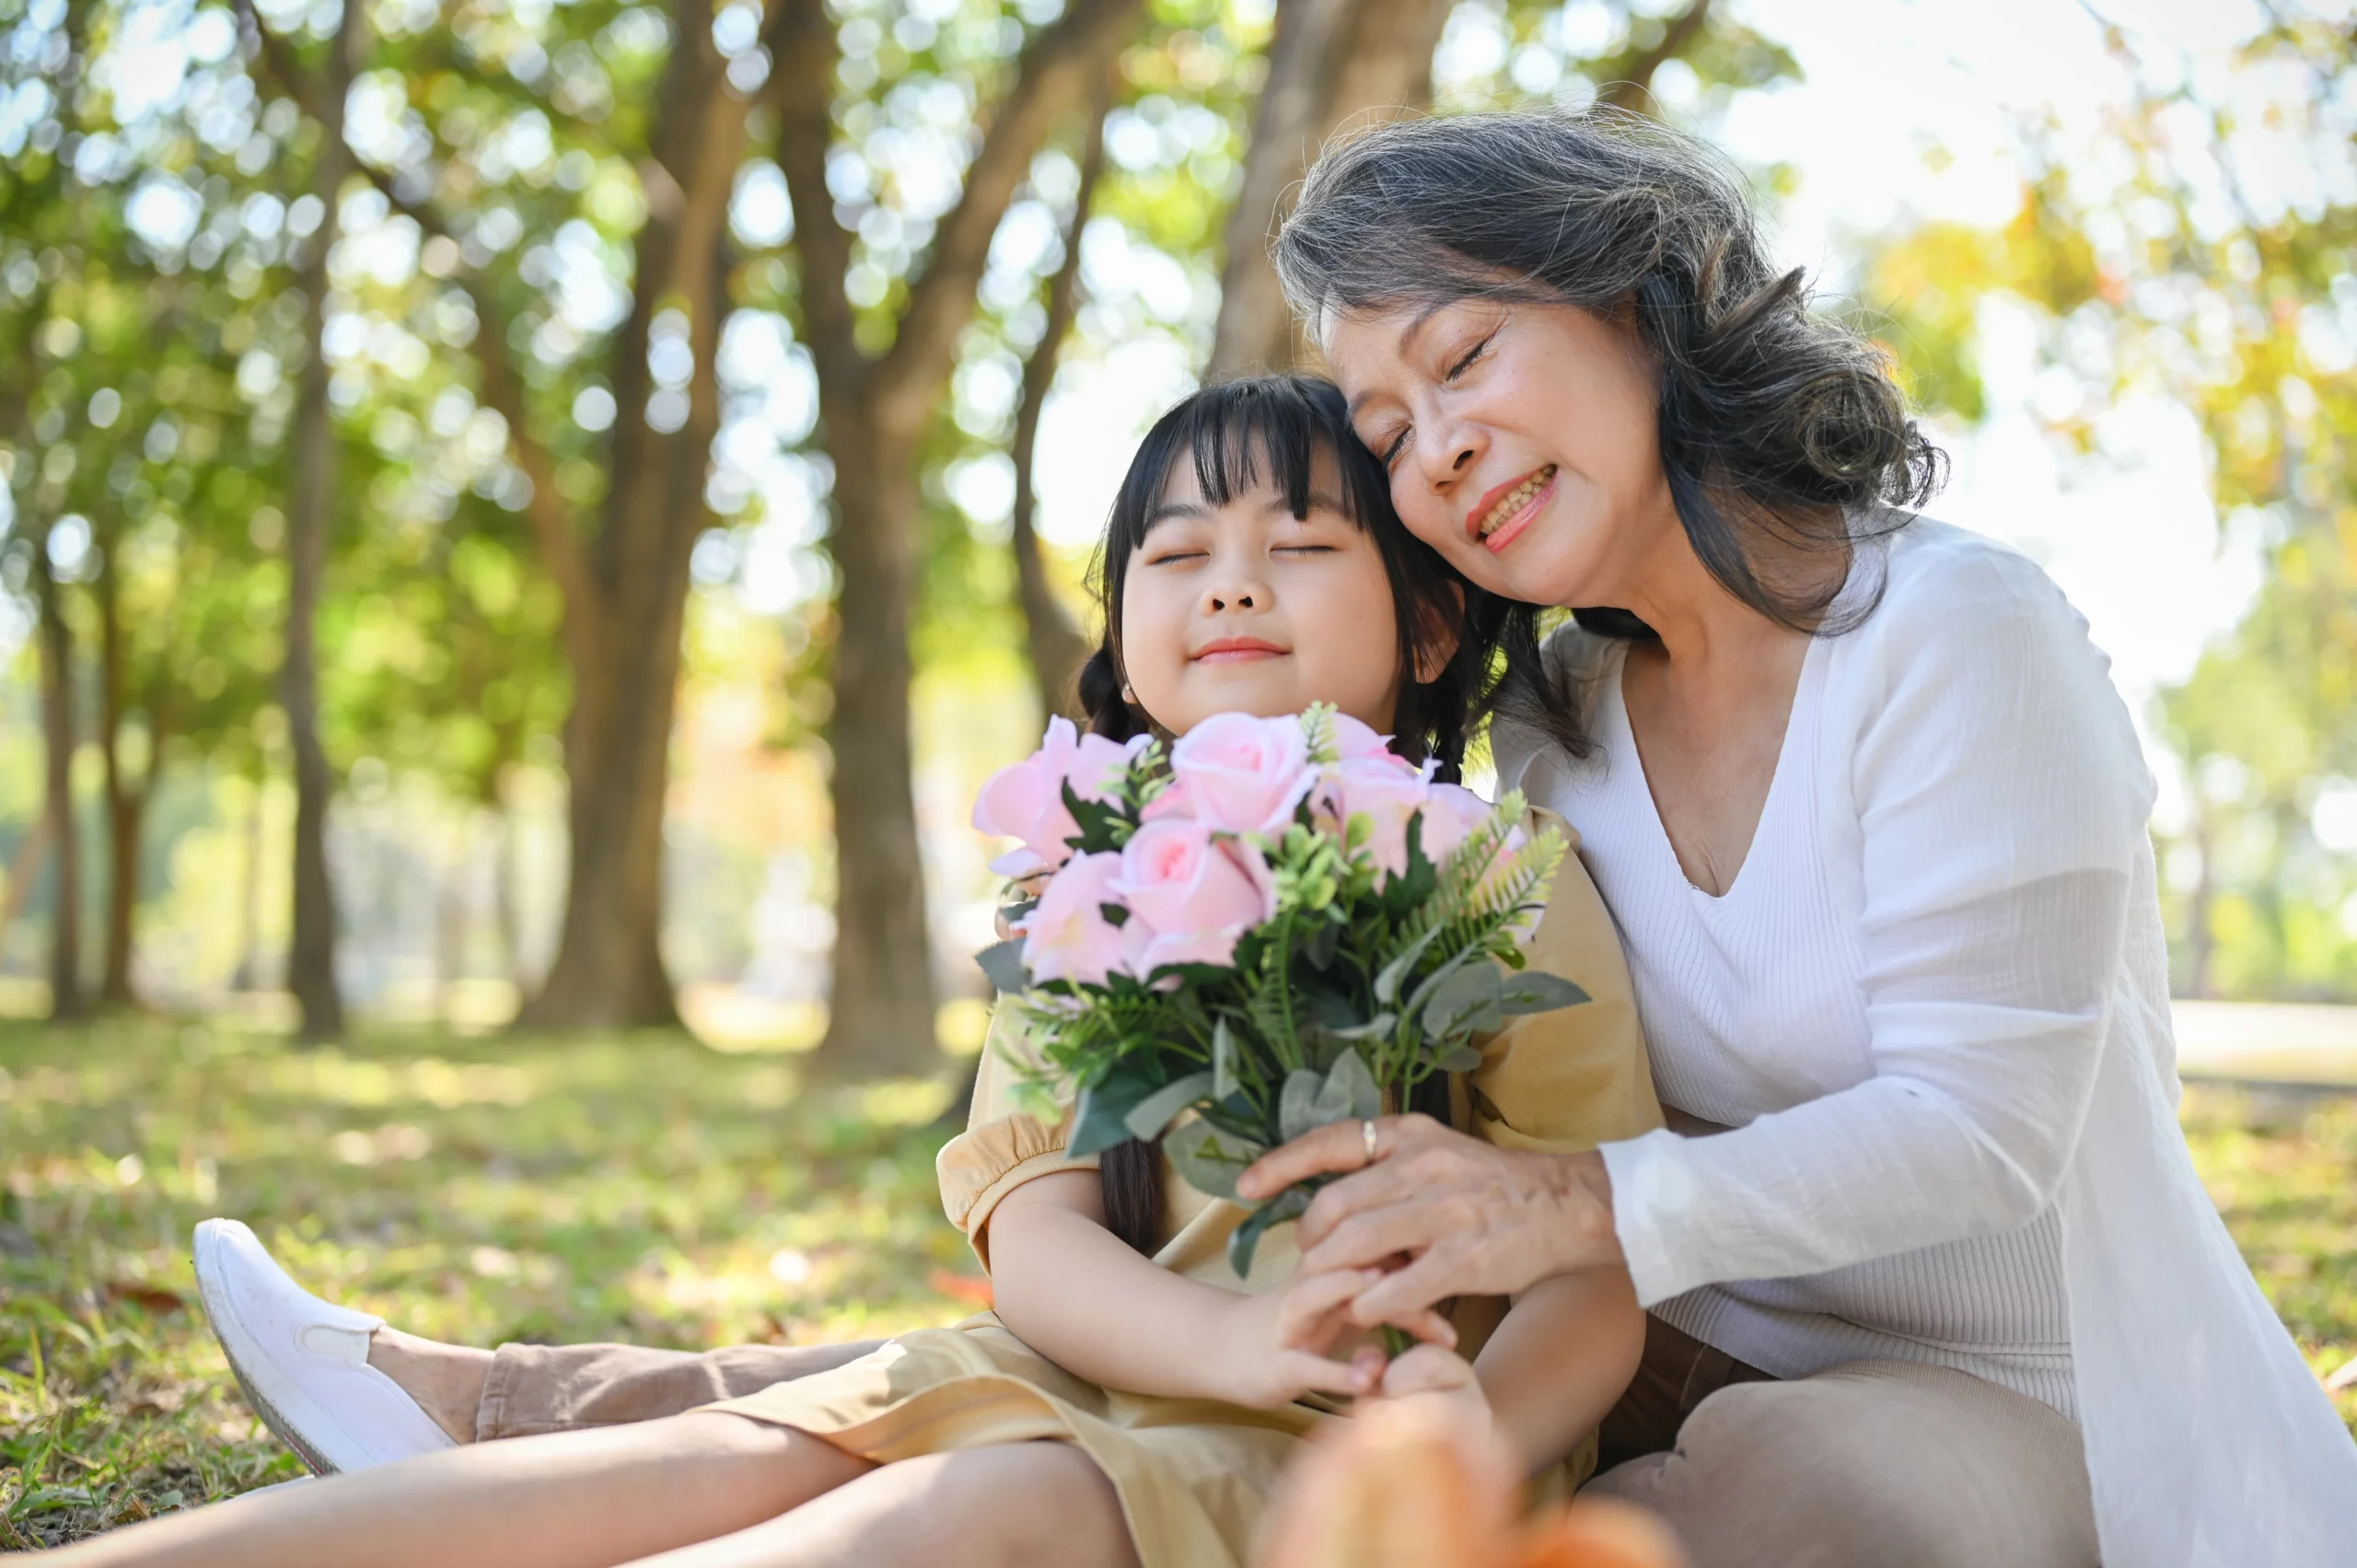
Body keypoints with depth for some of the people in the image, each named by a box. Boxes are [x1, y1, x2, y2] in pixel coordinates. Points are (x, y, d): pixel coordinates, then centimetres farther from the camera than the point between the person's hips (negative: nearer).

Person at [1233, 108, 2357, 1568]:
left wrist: (1586, 1208, -37)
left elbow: (1979, 1128, -23)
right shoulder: (1550, 728, 3)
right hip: (1716, 1372, 4)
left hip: (2031, 1396, -4)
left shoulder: (1957, 631, -17)